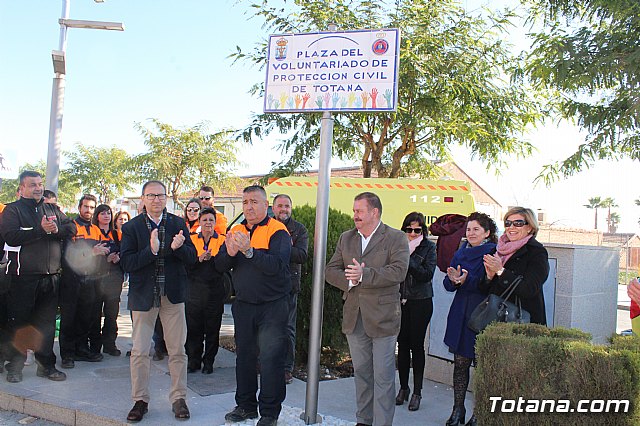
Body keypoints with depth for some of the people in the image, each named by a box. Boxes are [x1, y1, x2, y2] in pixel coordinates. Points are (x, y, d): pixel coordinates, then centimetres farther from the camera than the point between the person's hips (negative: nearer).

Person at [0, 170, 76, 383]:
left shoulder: (53, 210, 15)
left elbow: (71, 228, 8)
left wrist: (56, 230, -11)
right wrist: (41, 230, -17)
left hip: (51, 277, 4)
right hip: (23, 277, -4)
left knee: (47, 323, 11)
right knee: (19, 324, 4)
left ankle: (46, 365, 21)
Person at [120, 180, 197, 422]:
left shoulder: (178, 224, 1)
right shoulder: (131, 227, -3)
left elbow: (192, 258, -3)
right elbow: (126, 263, -13)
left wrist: (178, 247, -24)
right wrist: (151, 250, -28)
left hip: (173, 294, 1)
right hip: (143, 295, -1)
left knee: (177, 350, 7)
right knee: (139, 351, 7)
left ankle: (178, 399, 21)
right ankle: (140, 400, 23)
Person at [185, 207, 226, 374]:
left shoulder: (222, 241, 4)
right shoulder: (192, 240, 8)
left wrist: (211, 258, -21)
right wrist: (199, 259, -17)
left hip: (215, 290, -1)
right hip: (195, 290, 1)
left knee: (212, 328, 5)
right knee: (193, 327, 3)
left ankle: (208, 362, 17)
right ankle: (193, 360, 17)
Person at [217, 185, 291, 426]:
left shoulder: (278, 231, -10)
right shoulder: (236, 231, 8)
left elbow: (276, 266, -25)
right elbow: (220, 266, 3)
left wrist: (249, 250, -34)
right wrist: (230, 253, -18)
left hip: (272, 305, -6)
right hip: (243, 305, 6)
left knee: (271, 358, -1)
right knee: (244, 356, 15)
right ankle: (246, 405, 30)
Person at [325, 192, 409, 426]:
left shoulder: (396, 238, -6)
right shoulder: (346, 238, 11)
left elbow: (398, 271, -19)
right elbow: (331, 270, 6)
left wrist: (364, 275, -25)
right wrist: (349, 280, -13)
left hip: (382, 316, -5)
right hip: (354, 317, 5)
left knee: (383, 375, 1)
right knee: (361, 372, 17)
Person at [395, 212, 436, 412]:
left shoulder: (429, 247, -2)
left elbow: (427, 274, -13)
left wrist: (408, 258, -21)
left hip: (420, 303, -2)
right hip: (400, 301, 3)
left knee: (417, 345, 2)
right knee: (402, 344, 8)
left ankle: (417, 392, 14)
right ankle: (403, 388, 23)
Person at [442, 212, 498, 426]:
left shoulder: (493, 253, -5)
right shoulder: (460, 253, 13)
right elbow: (448, 284, 10)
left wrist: (466, 280, -28)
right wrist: (453, 279, -12)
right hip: (460, 314, 5)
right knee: (460, 363, 7)